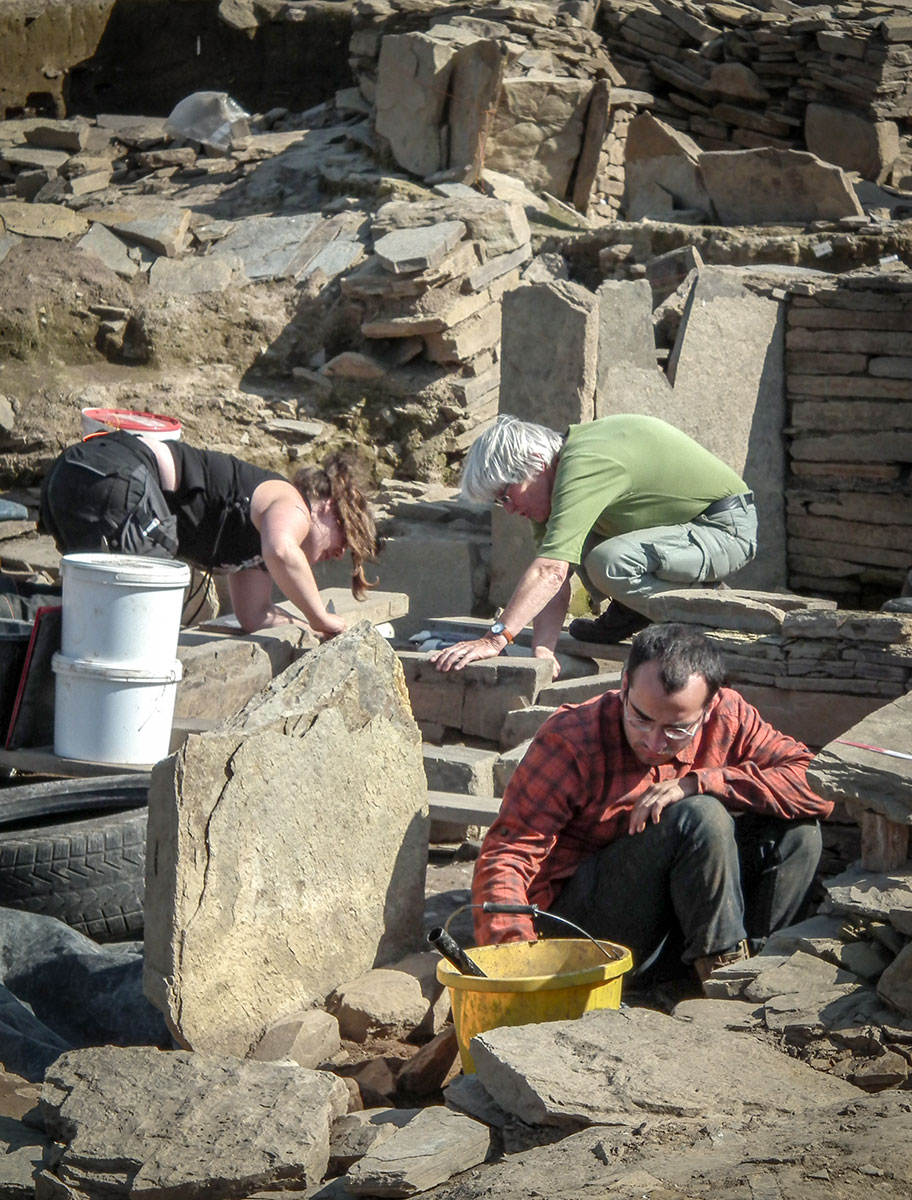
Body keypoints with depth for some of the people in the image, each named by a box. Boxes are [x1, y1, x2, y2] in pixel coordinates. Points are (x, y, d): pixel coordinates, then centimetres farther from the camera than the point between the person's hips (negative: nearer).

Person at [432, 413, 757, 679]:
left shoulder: (583, 467, -28)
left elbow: (551, 572, -37)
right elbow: (554, 581, -6)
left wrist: (495, 639, -40)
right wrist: (543, 651, -19)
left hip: (727, 528, -10)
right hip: (684, 523, 10)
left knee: (608, 562, -30)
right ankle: (630, 611, 14)